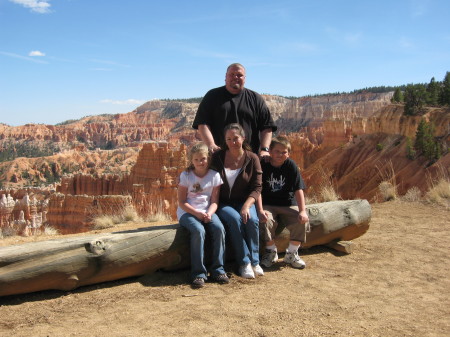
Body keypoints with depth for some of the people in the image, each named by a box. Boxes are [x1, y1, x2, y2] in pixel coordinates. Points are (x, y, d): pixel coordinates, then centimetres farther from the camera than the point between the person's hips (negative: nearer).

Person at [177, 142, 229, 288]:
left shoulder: (214, 176, 2)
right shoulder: (186, 175, -3)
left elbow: (214, 201, 1)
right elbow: (182, 202, -5)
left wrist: (209, 213, -20)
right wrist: (197, 213, -18)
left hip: (207, 212, 3)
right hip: (187, 212, -2)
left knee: (219, 229, -27)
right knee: (199, 231, -32)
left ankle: (218, 269, -13)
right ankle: (198, 273, -23)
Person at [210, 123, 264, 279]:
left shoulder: (252, 158, -1)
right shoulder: (217, 157, 0)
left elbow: (256, 187, -4)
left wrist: (246, 206, -18)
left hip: (244, 202, 1)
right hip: (222, 203, -1)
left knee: (252, 220, -29)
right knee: (235, 219, -31)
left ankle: (254, 261, -14)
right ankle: (244, 263, -22)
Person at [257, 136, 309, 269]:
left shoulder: (291, 165, -3)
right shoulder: (263, 165, -6)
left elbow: (298, 189, -7)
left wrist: (302, 211, -18)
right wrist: (260, 210, -23)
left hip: (288, 205, 2)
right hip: (268, 205, -1)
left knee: (302, 221, -23)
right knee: (266, 220, -31)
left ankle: (291, 253, 0)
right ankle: (271, 252, -4)